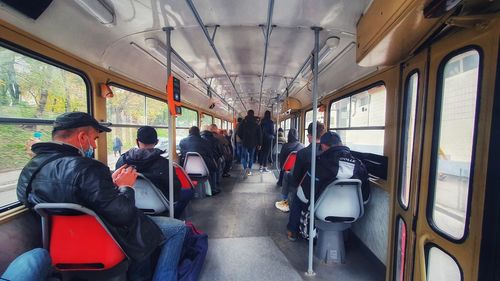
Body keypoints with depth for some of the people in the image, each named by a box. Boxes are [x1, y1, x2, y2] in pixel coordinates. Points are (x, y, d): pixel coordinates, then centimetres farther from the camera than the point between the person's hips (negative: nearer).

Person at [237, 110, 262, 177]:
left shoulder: (243, 122, -3)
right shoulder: (256, 124, 0)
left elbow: (239, 133, -1)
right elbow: (259, 134, -1)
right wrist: (259, 143, 4)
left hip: (245, 142, -1)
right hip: (253, 143, 1)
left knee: (244, 156, 7)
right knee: (251, 156, 13)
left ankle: (245, 168, -16)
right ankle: (249, 170, 16)